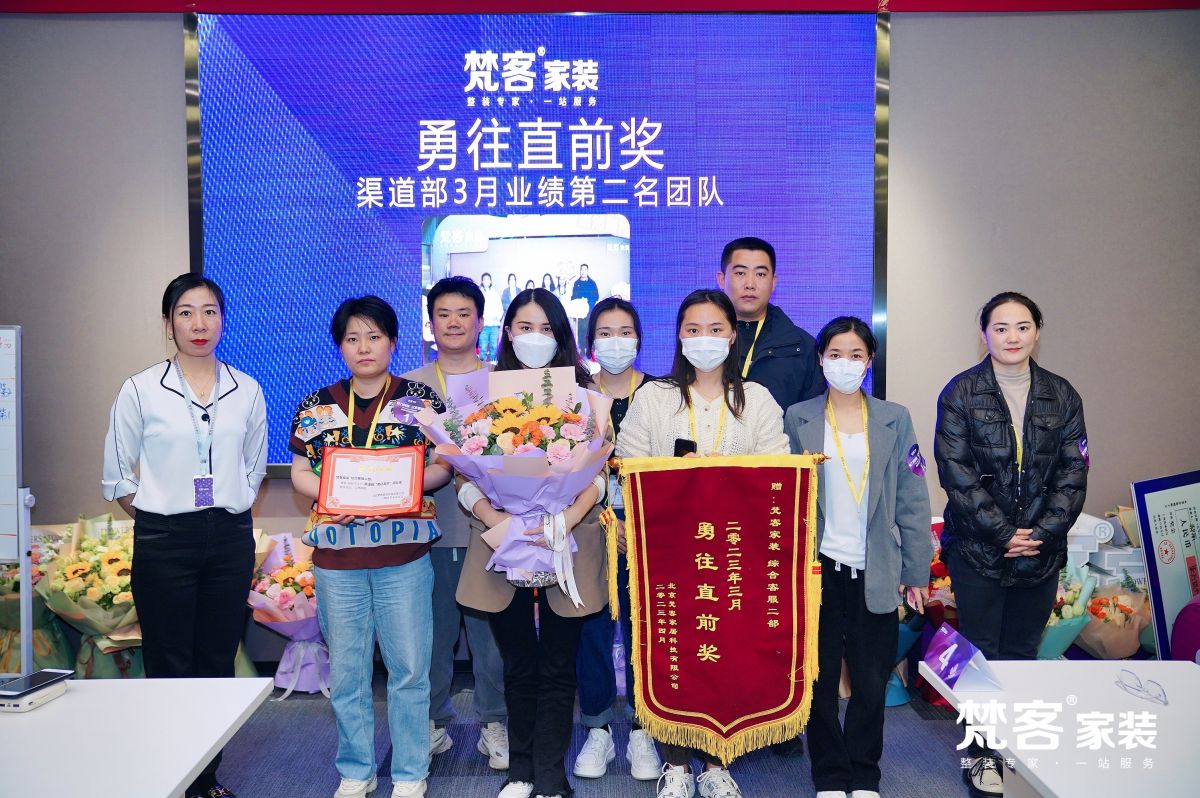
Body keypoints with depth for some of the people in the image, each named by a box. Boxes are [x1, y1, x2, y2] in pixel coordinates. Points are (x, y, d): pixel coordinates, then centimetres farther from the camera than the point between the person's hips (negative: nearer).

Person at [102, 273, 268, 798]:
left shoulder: (247, 391, 3)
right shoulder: (140, 390, -4)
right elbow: (118, 477, 2)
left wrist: (229, 512, 6)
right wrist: (158, 519, 0)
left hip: (230, 539, 3)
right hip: (164, 542, -2)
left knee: (217, 665, 10)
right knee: (169, 668, 3)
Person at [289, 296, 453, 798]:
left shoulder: (420, 399, 1)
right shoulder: (317, 405, 7)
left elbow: (443, 466, 0)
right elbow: (300, 472, 6)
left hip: (403, 554, -2)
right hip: (336, 556, 2)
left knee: (409, 668, 5)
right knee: (346, 670, 11)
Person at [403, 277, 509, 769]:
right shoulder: (409, 387, 9)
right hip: (430, 530, 1)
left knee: (490, 632, 4)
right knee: (431, 633, 8)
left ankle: (493, 723, 21)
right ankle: (434, 723, 25)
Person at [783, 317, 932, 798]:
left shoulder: (894, 420, 4)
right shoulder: (798, 419, 2)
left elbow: (912, 501, 3)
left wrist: (917, 570, 0)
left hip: (875, 571, 1)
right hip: (819, 567, 0)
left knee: (872, 680, 7)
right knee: (821, 677, 8)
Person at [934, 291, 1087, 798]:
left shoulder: (1061, 396, 6)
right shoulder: (961, 393, -3)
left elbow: (1072, 473, 2)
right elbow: (955, 471, -10)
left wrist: (1042, 533, -10)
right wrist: (1002, 533, -13)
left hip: (1041, 551, 3)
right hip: (978, 550, -3)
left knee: (1022, 654, 12)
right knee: (981, 654, 5)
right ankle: (982, 754, 18)